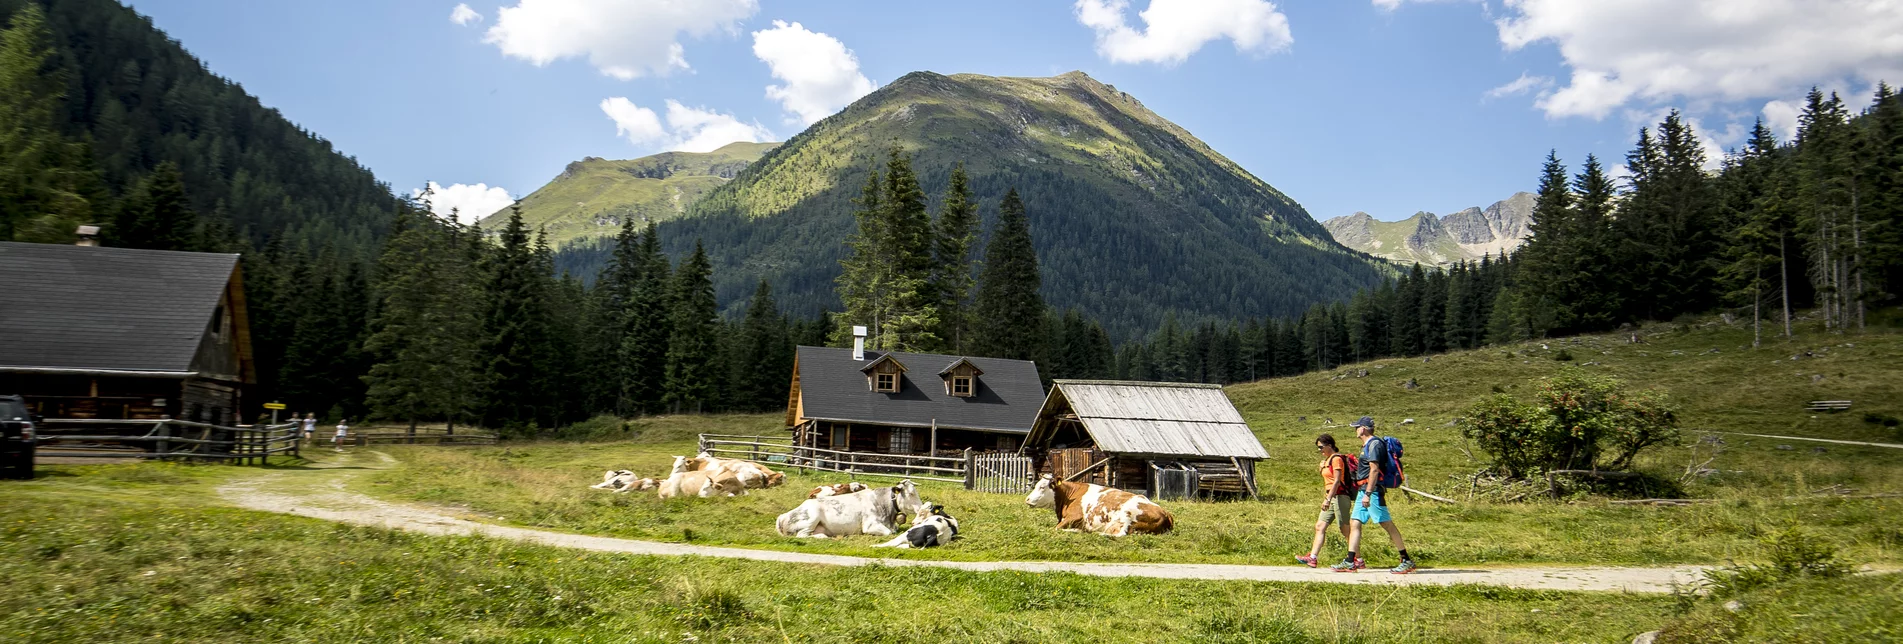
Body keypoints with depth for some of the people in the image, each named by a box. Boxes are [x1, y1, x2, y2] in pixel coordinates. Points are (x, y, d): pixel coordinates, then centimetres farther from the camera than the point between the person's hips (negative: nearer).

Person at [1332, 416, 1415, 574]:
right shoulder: (1367, 445, 18)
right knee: (1354, 523, 6)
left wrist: (1368, 494, -24)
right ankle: (1350, 562, 5)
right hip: (1364, 490, 11)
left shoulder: (1374, 444, -12)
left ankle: (1407, 561, -3)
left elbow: (1374, 470, -20)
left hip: (1373, 490, -11)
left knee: (1387, 524, -8)